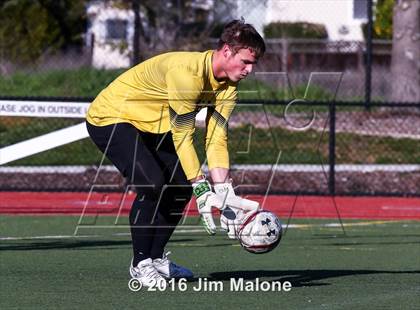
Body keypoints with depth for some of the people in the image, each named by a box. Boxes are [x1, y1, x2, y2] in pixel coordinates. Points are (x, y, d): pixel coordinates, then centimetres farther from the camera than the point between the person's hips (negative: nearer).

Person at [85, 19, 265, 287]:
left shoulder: (227, 86, -7)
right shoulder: (186, 71, -33)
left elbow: (217, 139, -10)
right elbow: (183, 137, -31)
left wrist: (224, 192, -21)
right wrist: (202, 189, -31)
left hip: (150, 126, 9)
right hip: (109, 118, -9)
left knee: (183, 184, 3)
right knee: (152, 184, -25)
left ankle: (156, 258, 17)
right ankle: (140, 264, -10)